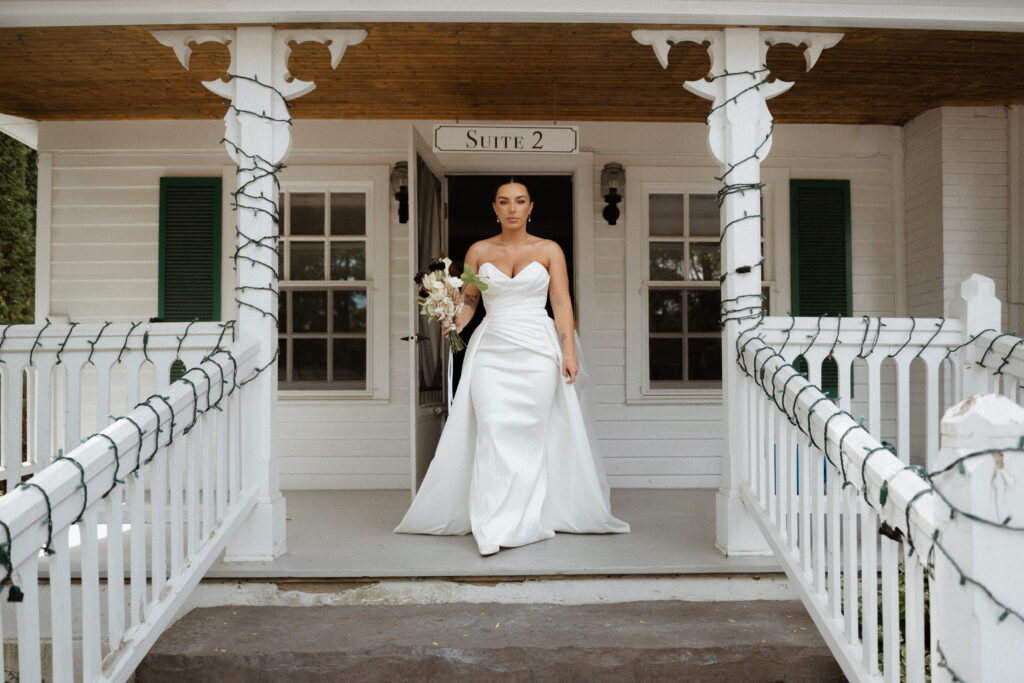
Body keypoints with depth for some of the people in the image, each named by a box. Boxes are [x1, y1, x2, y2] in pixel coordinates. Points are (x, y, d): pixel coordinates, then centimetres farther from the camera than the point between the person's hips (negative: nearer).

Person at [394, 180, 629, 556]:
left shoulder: (549, 250, 6)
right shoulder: (479, 251, 10)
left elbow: (562, 304, 2)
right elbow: (468, 299, 11)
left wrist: (569, 353, -7)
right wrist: (455, 323, -10)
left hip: (537, 351, 0)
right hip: (491, 350, 1)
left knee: (528, 435, 0)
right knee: (492, 431, -11)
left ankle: (523, 521, 12)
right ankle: (492, 528, -9)